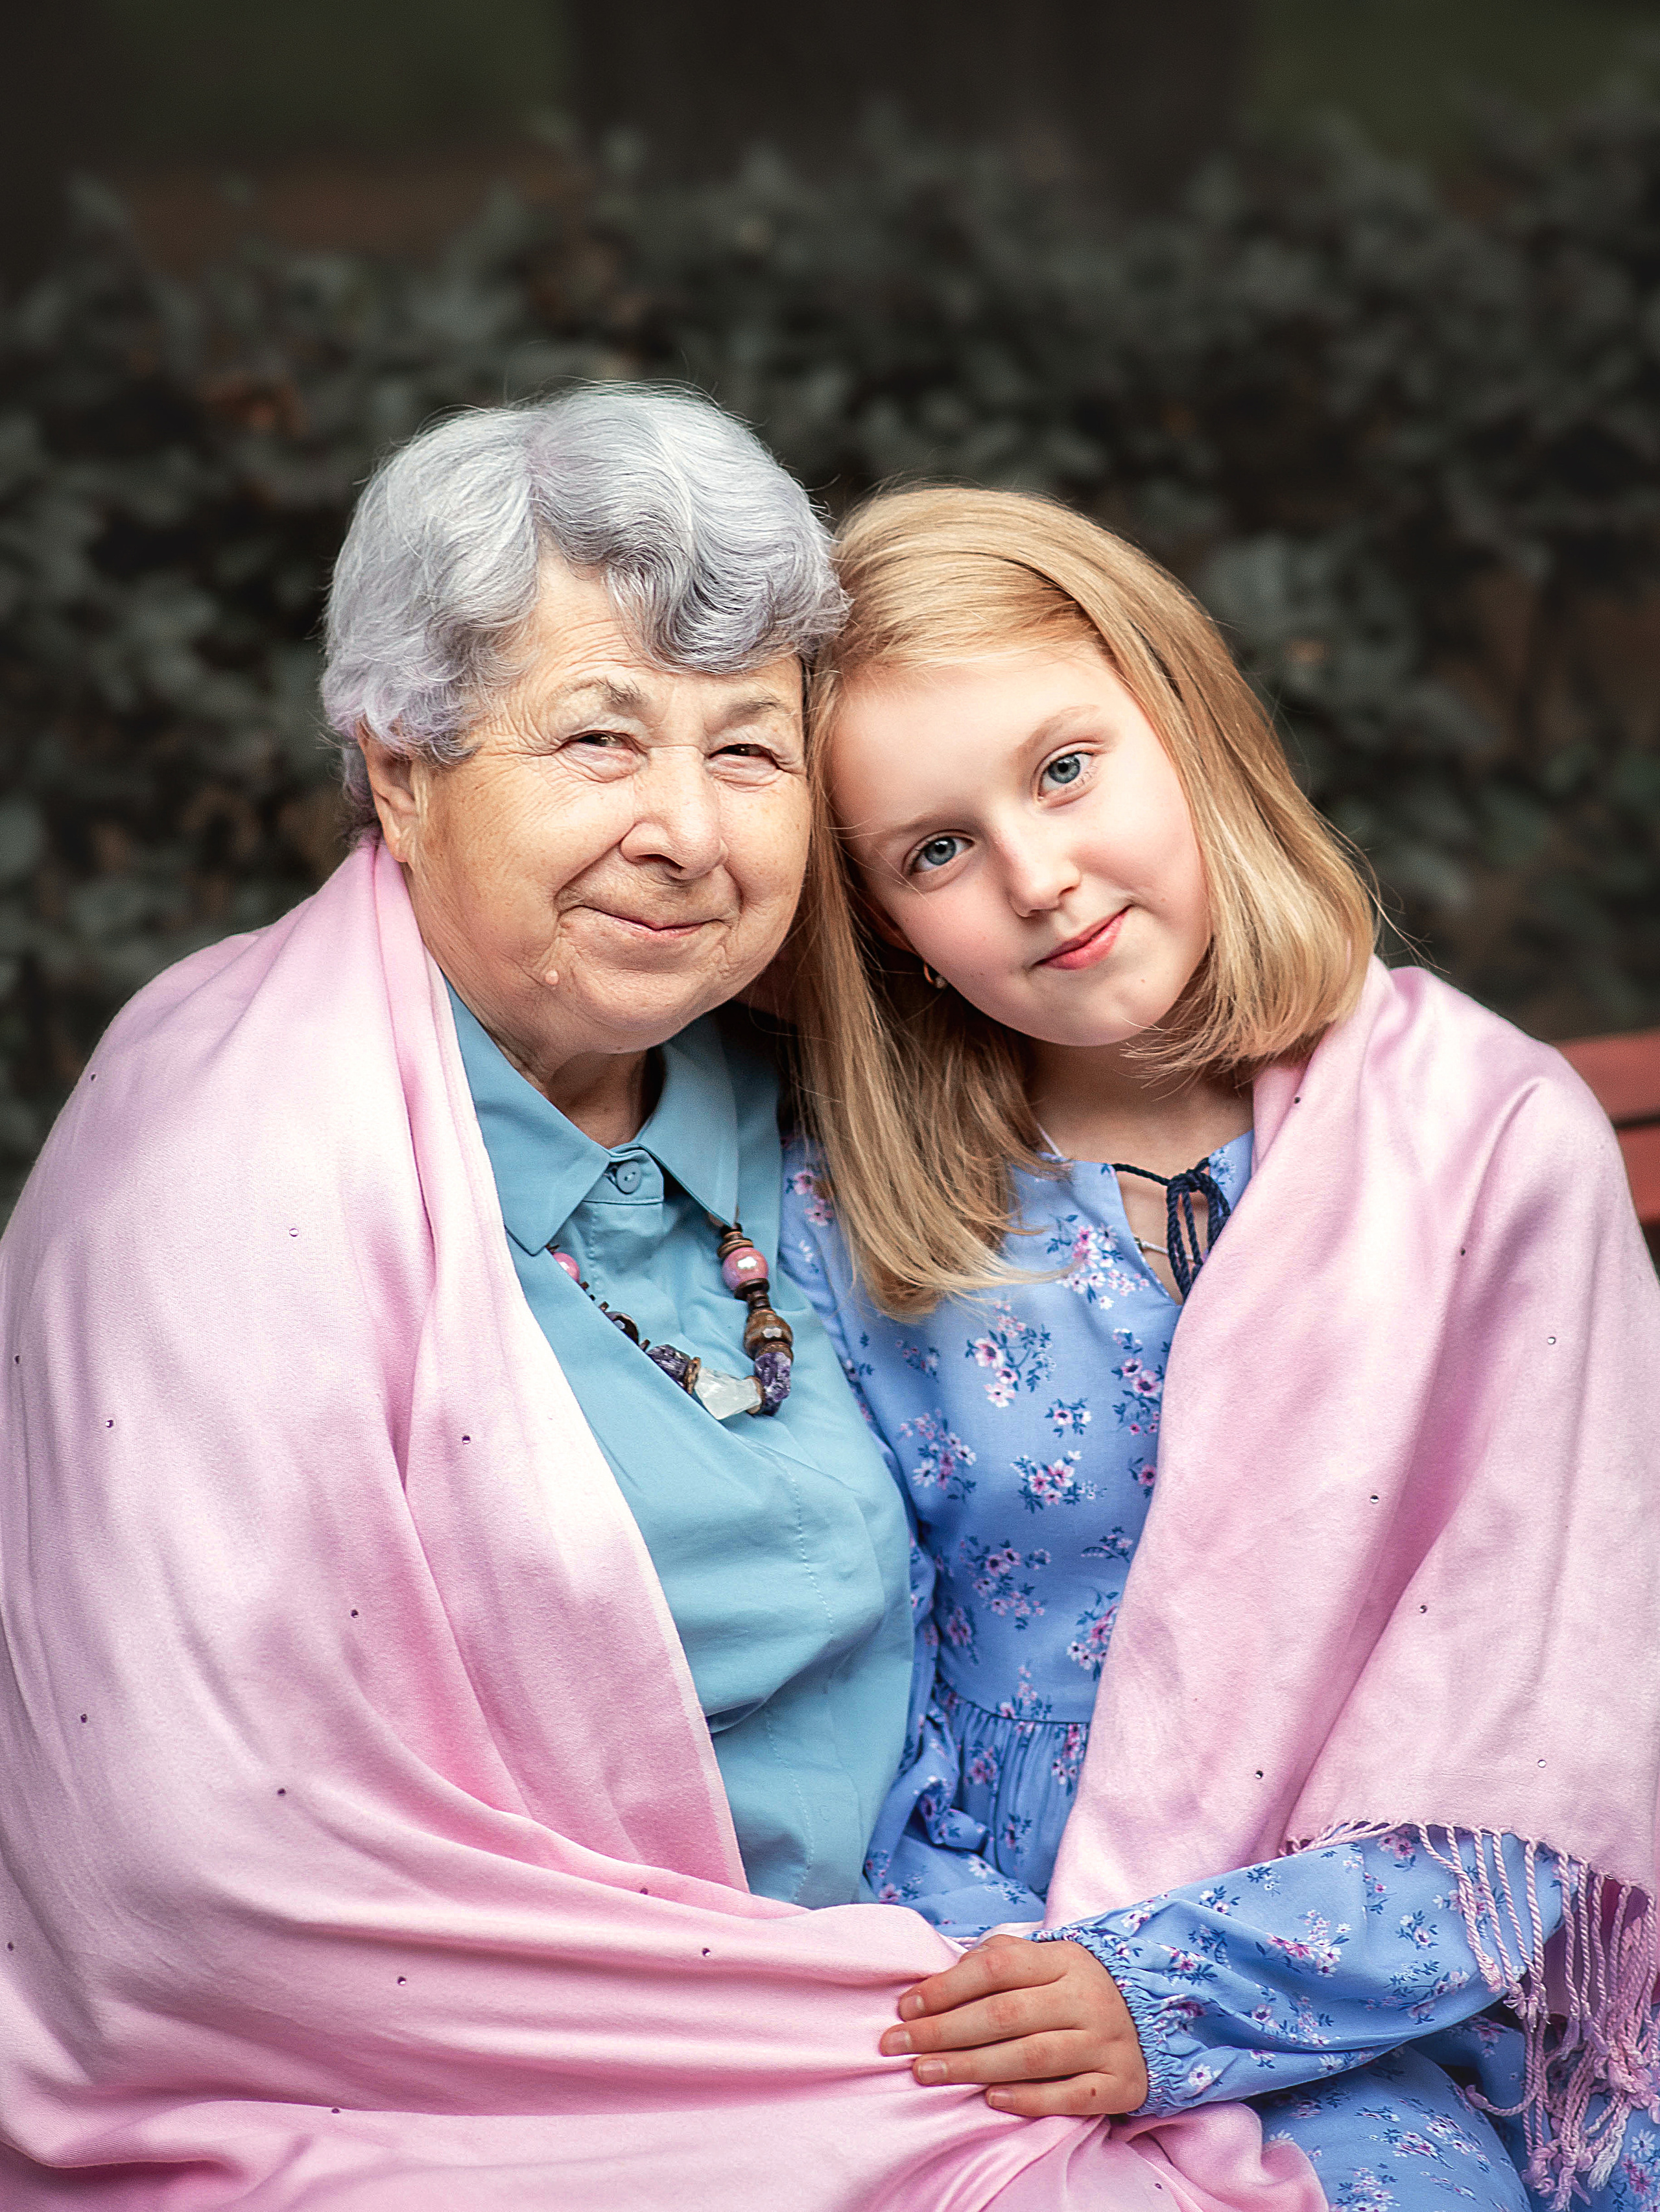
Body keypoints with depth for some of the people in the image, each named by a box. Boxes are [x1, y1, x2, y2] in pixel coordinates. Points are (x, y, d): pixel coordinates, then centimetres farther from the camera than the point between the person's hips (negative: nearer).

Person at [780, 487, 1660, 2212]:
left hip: (1395, 2055, -1)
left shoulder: (1496, 1144, -4)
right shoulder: (840, 1226, 1)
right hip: (982, 2006, 1)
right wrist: (998, 1985, -16)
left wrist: (1180, 2000, -16)